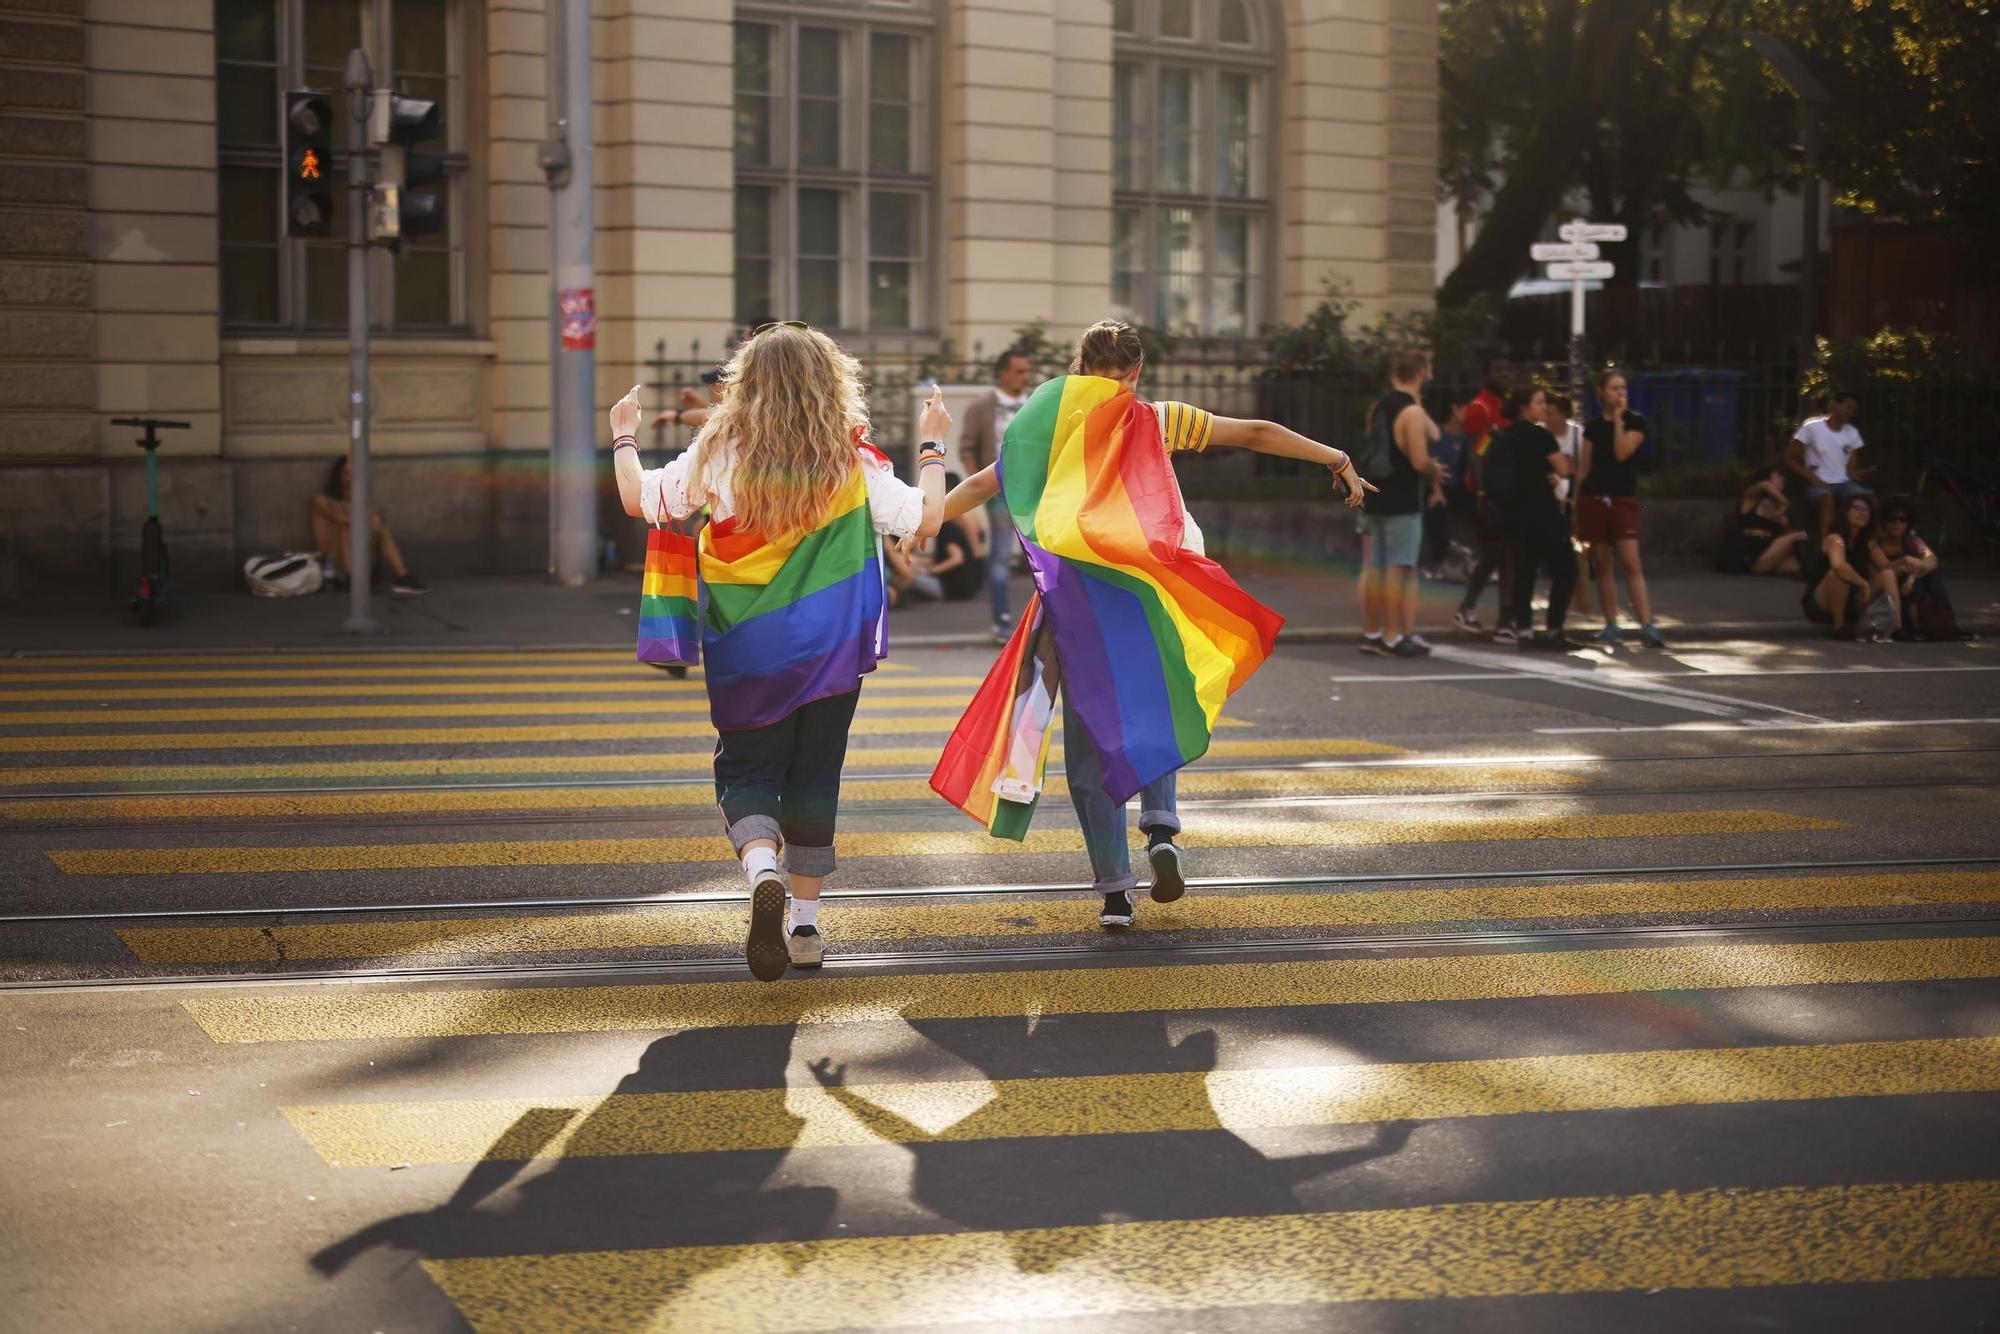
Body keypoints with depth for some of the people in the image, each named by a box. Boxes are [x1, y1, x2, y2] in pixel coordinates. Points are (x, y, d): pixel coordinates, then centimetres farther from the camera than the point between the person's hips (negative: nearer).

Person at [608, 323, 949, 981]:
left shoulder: (718, 456, -8)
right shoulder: (853, 463, -7)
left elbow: (639, 499, 1)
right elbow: (925, 519, -1)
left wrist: (623, 437, 20)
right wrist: (932, 447, 14)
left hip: (744, 652, -1)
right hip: (830, 652, 1)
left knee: (745, 771, 10)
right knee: (814, 778, 13)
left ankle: (763, 871, -21)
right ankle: (805, 927, 18)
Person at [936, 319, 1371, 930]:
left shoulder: (1050, 426, 7)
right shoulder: (1158, 421, 6)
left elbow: (983, 483, 11)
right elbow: (1257, 434, 8)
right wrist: (1339, 461, 17)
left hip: (1075, 599, 0)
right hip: (1149, 592, 0)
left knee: (1091, 737, 6)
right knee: (1153, 714, 22)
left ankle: (1113, 887, 3)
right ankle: (1161, 828, -1)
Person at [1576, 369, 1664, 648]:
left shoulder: (1635, 422, 1)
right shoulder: (1593, 427, 10)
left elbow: (1622, 453, -14)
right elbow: (1583, 468, 13)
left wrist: (1618, 419, -11)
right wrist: (1576, 504, 9)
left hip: (1623, 499, -3)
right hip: (1593, 499, 3)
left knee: (1631, 564, -13)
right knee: (1602, 566, 5)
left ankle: (1647, 627, -16)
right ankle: (1612, 627, 13)